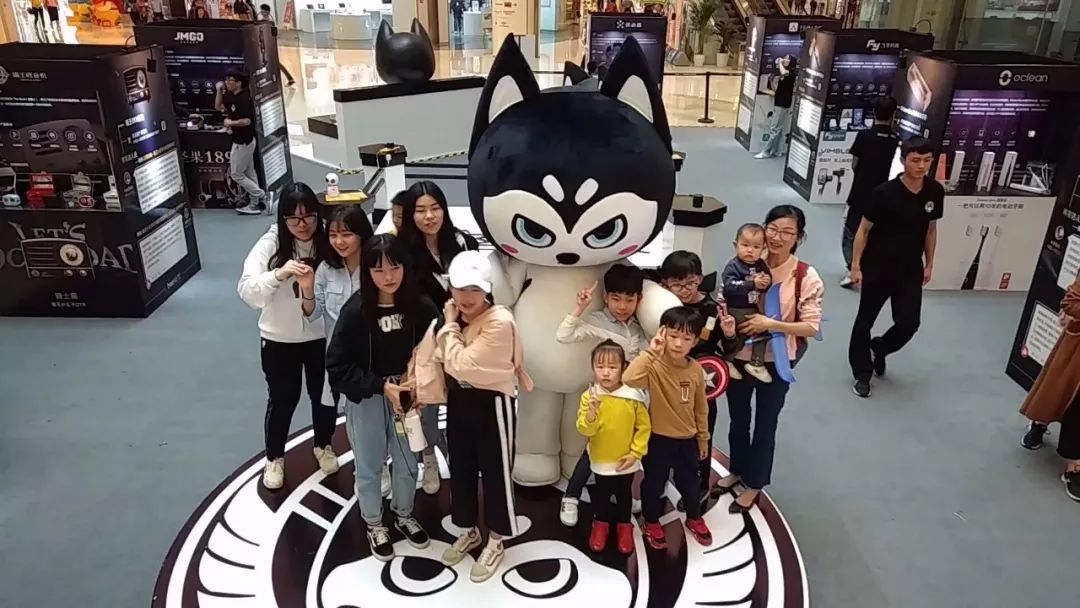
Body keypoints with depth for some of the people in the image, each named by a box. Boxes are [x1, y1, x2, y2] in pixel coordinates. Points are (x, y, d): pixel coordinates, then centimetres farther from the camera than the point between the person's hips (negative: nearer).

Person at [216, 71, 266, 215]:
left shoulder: (243, 98, -22)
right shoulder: (232, 96, 7)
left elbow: (247, 121, -31)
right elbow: (218, 107, 18)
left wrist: (230, 123, -17)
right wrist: (219, 91, 5)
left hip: (242, 142, -11)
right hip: (242, 140, 11)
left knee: (236, 174, -2)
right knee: (249, 172, 14)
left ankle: (261, 196, 3)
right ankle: (255, 203, 20)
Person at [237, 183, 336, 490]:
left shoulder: (328, 243, -13)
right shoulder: (270, 243, -16)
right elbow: (247, 291, -25)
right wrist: (279, 274, -40)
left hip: (321, 337, 1)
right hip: (279, 340, -1)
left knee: (323, 395, 18)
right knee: (283, 399, 15)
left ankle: (323, 446, 46)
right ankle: (274, 458, 40)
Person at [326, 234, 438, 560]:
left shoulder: (421, 307, -15)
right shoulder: (355, 310, -20)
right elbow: (337, 366, -16)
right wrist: (382, 386, -22)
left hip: (409, 397, 2)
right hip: (366, 401, -2)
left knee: (407, 463, 20)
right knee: (369, 467, 16)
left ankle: (403, 515, 47)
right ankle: (374, 525, 41)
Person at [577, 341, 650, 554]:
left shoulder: (633, 395, -16)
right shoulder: (589, 396, -14)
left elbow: (644, 426, -7)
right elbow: (584, 430, -18)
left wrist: (635, 453, -10)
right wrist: (591, 413, -37)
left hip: (626, 461, 0)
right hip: (601, 460, 0)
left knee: (624, 495, 19)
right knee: (601, 494, 19)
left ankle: (624, 526, 39)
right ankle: (600, 524, 41)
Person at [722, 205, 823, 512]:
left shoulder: (806, 277, -15)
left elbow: (812, 326, -15)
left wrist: (771, 324, -26)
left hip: (776, 363, -3)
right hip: (740, 357, 3)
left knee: (765, 425, 14)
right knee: (737, 420, 22)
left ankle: (754, 485, 35)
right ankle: (737, 470, 46)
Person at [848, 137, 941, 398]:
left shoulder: (935, 191, -5)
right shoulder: (885, 192, -18)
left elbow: (931, 229, 9)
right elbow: (863, 230, -11)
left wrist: (929, 264, 12)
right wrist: (856, 266, -12)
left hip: (911, 270, 4)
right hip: (877, 268, -3)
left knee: (909, 323, 4)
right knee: (865, 320, 8)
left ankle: (879, 349, 37)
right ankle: (861, 374, 25)